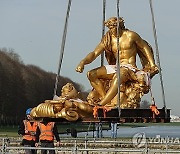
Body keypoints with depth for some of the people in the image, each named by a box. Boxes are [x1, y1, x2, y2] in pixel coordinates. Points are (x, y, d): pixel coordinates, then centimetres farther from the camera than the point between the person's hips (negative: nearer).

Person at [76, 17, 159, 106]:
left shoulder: (130, 35, 0)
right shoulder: (108, 39, 8)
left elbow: (145, 48, 10)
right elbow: (94, 53, 1)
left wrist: (152, 65, 3)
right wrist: (83, 62, -19)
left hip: (130, 68, -6)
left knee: (119, 75, -41)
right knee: (91, 74, -12)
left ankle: (101, 105, -48)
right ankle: (104, 98, -24)